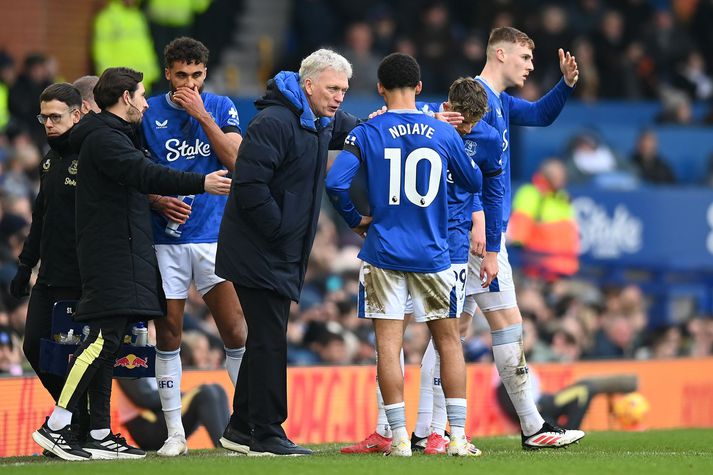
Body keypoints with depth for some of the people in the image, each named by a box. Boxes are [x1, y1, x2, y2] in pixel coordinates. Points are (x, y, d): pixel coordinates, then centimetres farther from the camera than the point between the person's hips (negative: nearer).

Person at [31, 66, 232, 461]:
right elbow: (145, 175, -25)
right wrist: (201, 184, -26)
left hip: (120, 256, 11)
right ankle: (55, 426, -18)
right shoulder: (103, 139, -12)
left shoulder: (115, 136, 22)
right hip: (111, 253, -11)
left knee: (105, 343, 8)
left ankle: (100, 435, 7)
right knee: (104, 337, -16)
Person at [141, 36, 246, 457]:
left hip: (215, 234, 0)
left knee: (236, 330, -7)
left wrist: (202, 115, -12)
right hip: (166, 239, 0)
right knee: (168, 334, 1)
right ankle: (175, 433, 8)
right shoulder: (148, 113, 4)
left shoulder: (220, 107, 5)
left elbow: (236, 160, -7)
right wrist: (159, 201, -11)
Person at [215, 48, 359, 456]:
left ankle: (242, 429, 22)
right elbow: (249, 185, -24)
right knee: (270, 340, -8)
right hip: (258, 251, -10)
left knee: (266, 339, 14)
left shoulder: (322, 123, 12)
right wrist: (280, 231, -20)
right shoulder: (274, 123, -19)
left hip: (282, 255, 10)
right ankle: (266, 434, -5)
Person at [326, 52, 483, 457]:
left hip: (384, 253, -1)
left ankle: (400, 439, -3)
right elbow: (474, 183, 13)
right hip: (433, 254, 1)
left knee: (389, 343, 1)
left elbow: (336, 183, -14)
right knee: (449, 340, 11)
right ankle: (459, 437, 7)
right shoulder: (444, 134, 1)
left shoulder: (366, 134, -4)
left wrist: (356, 220, 2)